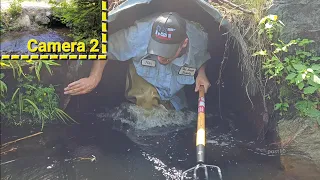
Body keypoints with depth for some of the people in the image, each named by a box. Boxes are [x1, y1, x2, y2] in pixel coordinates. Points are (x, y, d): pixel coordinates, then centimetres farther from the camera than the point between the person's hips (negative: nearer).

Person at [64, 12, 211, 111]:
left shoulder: (198, 39, -31)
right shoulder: (139, 35, -41)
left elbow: (202, 57, -5)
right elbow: (106, 47, -25)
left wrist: (201, 73, -25)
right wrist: (94, 78, -35)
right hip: (143, 80, -3)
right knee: (148, 99, -33)